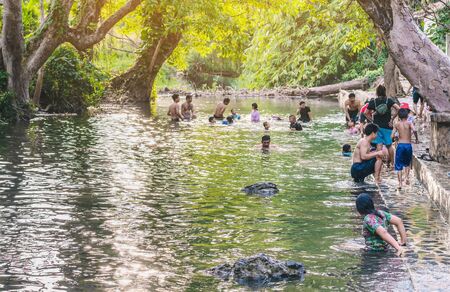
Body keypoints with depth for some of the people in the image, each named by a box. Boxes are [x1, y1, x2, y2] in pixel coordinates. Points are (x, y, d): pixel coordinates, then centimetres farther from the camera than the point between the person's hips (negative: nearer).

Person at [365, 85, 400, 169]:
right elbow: (398, 108, -14)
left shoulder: (373, 102, 0)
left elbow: (366, 113, 3)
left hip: (377, 125, 0)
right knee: (389, 145, 11)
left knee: (379, 144, 0)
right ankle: (391, 163, 16)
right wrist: (392, 119, -7)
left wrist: (372, 119, 7)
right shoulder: (389, 100, -3)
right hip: (387, 126, 0)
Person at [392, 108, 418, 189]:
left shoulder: (397, 124, 2)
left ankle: (400, 183, -2)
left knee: (399, 165, 5)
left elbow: (392, 136, -1)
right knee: (407, 163, 24)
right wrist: (417, 138, -5)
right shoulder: (409, 123, -2)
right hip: (408, 145, 0)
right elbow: (414, 130, -22)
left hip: (400, 145, 0)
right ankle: (407, 176, 4)